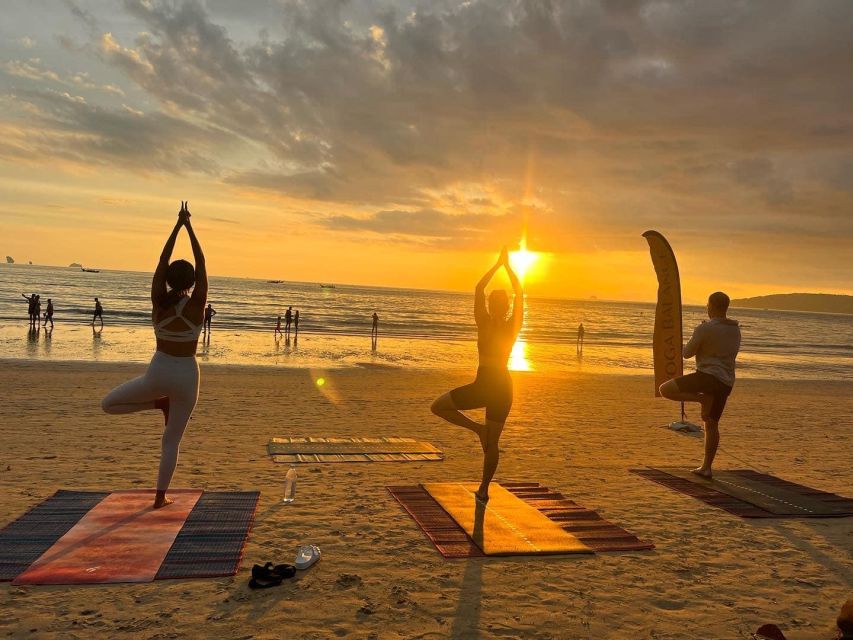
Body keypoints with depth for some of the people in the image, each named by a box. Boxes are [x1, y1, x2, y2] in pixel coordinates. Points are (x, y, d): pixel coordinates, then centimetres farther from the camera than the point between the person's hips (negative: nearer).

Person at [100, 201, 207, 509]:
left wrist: (177, 225, 2)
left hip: (158, 373, 0)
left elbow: (163, 259, -1)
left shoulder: (159, 301, -7)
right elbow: (201, 263, -5)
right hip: (187, 376, 0)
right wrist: (189, 227, -1)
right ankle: (160, 496, 13)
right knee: (171, 440, 12)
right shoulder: (196, 305, -11)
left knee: (108, 404, 24)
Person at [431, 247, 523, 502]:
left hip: (483, 384, -5)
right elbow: (520, 293, 10)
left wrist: (498, 264, 3)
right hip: (504, 385, 5)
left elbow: (478, 289, -2)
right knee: (493, 442, 14)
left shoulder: (484, 324, -7)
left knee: (438, 407, 11)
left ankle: (478, 428, -3)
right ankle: (484, 489, 16)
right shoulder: (513, 327, 1)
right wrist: (507, 266, 12)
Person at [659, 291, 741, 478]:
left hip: (708, 376, -8)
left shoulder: (704, 329, -11)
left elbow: (687, 353, -3)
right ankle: (706, 467, 17)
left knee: (665, 389, -8)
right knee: (711, 424, 15)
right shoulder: (735, 329, 12)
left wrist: (695, 344, 19)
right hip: (726, 383, 8)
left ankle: (702, 399, -15)